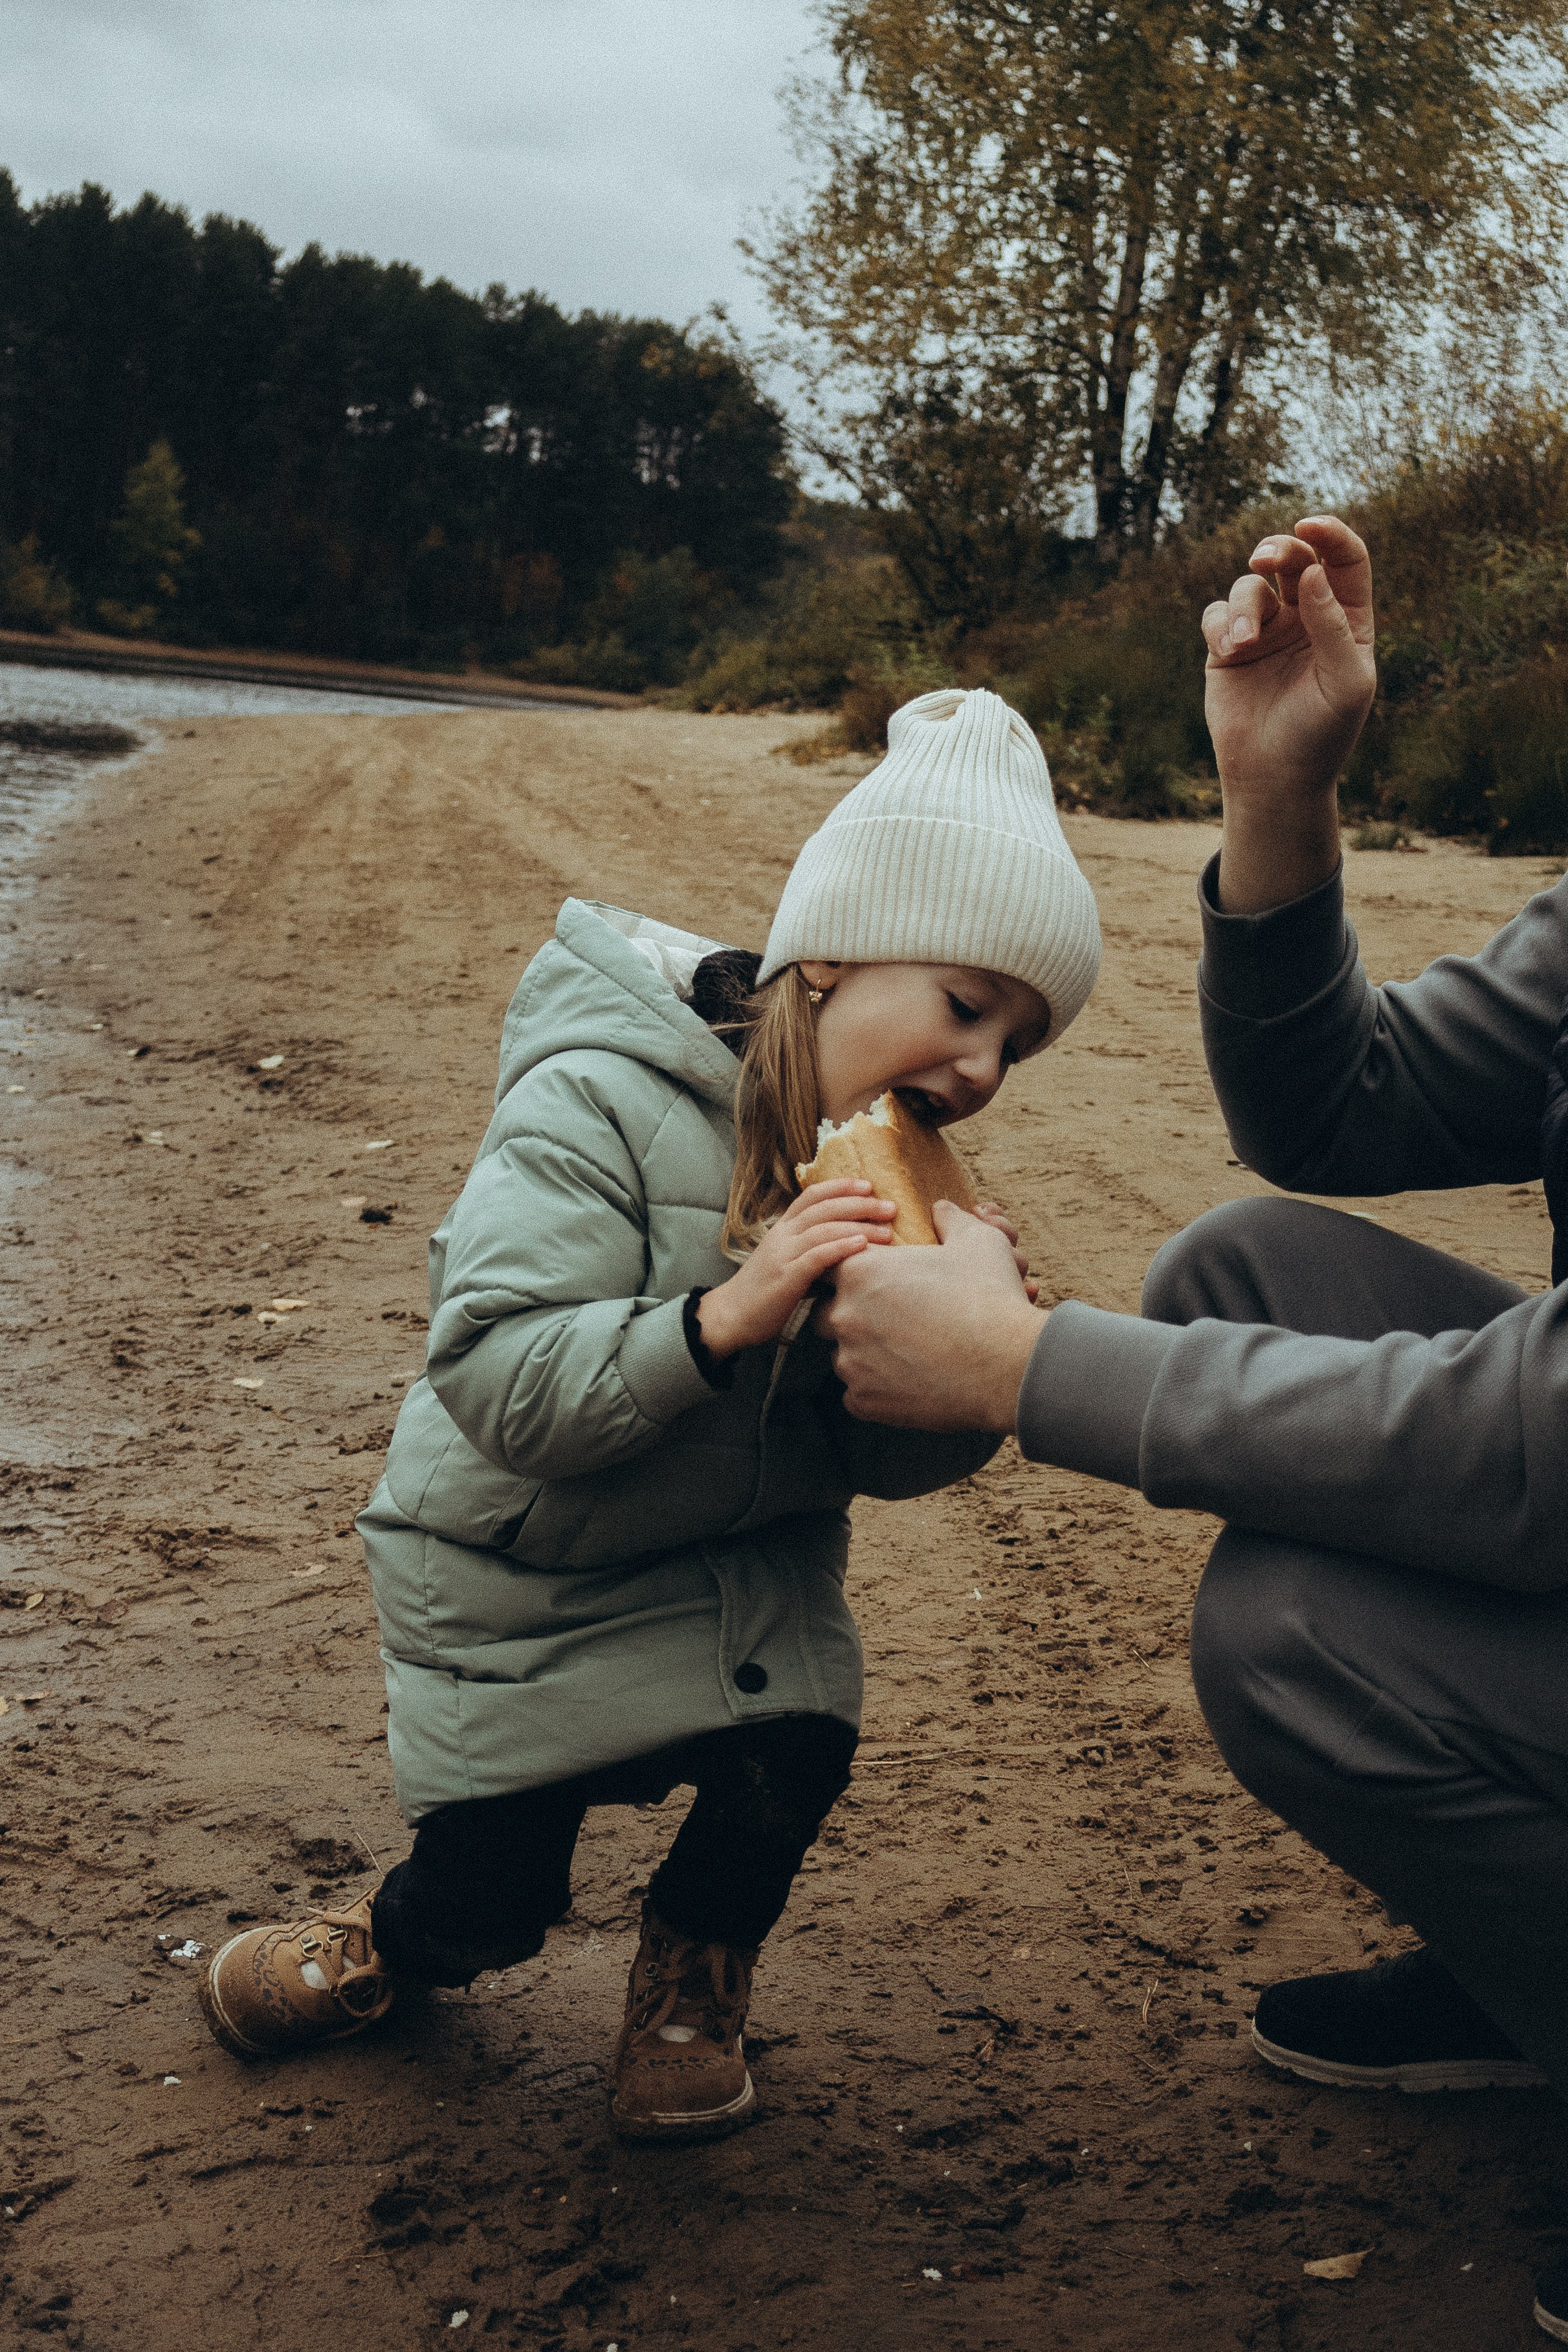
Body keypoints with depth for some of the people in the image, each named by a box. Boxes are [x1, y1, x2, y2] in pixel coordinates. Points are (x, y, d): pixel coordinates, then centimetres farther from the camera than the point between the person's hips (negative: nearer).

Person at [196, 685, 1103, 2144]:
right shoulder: (594, 1106, -27)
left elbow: (886, 1463, -7)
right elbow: (495, 1381, -36)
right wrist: (722, 1320, -47)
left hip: (744, 1556, 4)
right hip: (518, 1569, -4)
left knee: (787, 1762, -19)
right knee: (491, 1890, 0)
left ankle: (692, 1979, 17)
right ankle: (409, 1936, 40)